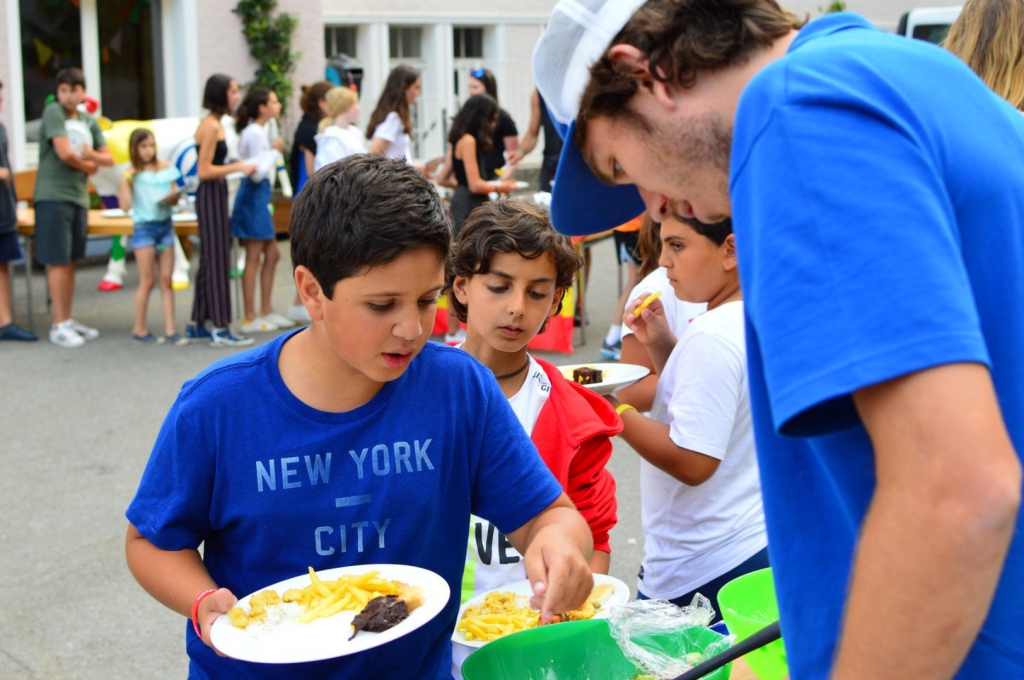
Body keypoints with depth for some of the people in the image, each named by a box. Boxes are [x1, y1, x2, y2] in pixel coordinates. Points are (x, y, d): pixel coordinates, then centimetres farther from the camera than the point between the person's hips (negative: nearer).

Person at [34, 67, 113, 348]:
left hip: (79, 196, 6)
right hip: (53, 196, -6)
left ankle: (68, 320, 18)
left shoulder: (88, 121, 13)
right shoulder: (53, 112, -7)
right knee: (58, 262, -5)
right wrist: (88, 165, 0)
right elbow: (65, 153, -16)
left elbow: (108, 159, 11)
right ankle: (59, 326, -1)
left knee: (71, 261, 10)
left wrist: (91, 156, -9)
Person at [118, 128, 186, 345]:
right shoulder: (132, 174, -4)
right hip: (144, 227, -3)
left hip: (165, 225, 4)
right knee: (147, 281, 0)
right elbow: (125, 206, -11)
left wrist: (172, 197, -11)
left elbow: (174, 196, 10)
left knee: (166, 280, 4)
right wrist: (125, 181, -18)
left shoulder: (166, 168, 7)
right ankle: (139, 329, 11)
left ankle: (170, 329, 5)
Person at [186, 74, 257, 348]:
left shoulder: (212, 124, 15)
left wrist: (236, 165, 13)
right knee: (218, 261, -6)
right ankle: (220, 329, -2)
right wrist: (238, 167, -17)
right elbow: (204, 171, -19)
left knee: (209, 261, 14)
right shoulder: (211, 126, -15)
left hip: (213, 195, 10)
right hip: (211, 195, -10)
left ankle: (197, 324, 20)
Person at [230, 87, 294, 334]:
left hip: (260, 197, 10)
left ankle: (267, 311, 20)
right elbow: (257, 172, -20)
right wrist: (275, 150, -9)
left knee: (272, 254, 13)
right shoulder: (255, 133, -15)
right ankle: (249, 318, 1)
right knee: (254, 258, -5)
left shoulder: (257, 131, 16)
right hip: (253, 196, -10)